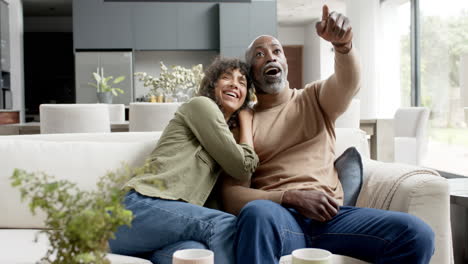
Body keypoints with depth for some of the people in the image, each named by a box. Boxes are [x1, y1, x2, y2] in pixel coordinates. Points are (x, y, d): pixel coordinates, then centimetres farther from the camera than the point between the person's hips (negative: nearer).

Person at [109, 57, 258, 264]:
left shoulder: (226, 136, 30)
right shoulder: (201, 105, 5)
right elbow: (242, 168, 1)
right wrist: (246, 121, 15)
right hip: (141, 205, -6)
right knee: (225, 224, -28)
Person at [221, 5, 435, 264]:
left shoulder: (315, 98, 20)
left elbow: (348, 82, -4)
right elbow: (232, 195, 1)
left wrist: (343, 44, -27)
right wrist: (292, 197, -14)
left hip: (330, 215, 3)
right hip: (280, 215, -3)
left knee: (416, 233, -22)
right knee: (258, 215, -40)